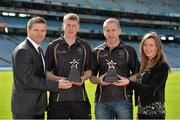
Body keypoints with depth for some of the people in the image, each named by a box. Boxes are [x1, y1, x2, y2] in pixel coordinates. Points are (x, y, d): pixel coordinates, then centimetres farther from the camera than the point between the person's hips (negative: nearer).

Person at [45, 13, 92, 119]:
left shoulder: (85, 46, 8)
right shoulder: (53, 46, 3)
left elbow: (89, 70, 14)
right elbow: (46, 72, 5)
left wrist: (83, 78, -7)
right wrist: (58, 79, -13)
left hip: (80, 97, 2)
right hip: (58, 97, -1)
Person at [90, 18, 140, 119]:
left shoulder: (129, 50, 6)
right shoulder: (97, 52, 11)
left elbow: (137, 74, 6)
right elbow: (92, 76, 14)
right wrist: (98, 80, -8)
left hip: (123, 99, -2)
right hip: (101, 100, 2)